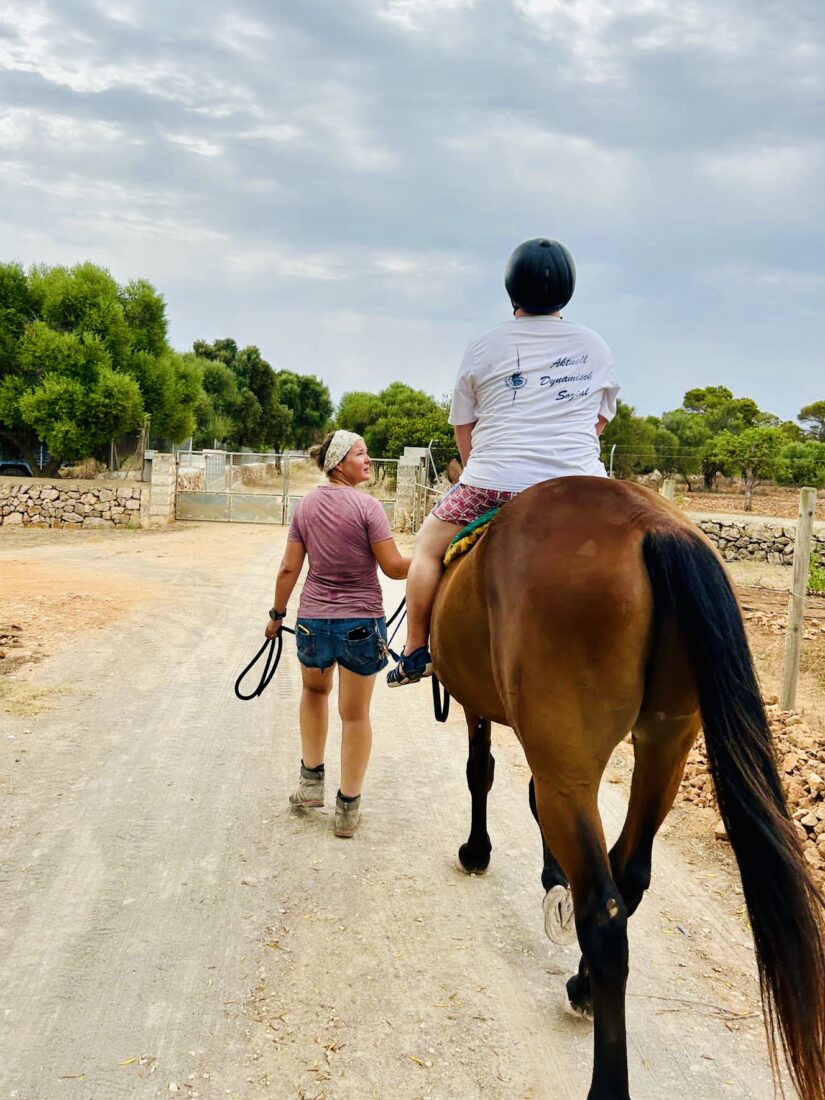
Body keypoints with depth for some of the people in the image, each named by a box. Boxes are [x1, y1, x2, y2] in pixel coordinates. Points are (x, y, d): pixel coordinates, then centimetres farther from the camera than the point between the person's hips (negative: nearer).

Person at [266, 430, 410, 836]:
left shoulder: (305, 506, 2)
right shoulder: (367, 506, -13)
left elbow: (288, 569, 4)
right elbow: (394, 568, -13)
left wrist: (277, 614, 15)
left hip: (313, 620, 4)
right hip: (361, 623, -4)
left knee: (315, 690, 31)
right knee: (355, 714, 9)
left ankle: (311, 779, 32)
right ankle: (348, 807, 18)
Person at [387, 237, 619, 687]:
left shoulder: (483, 347, 3)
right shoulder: (595, 345, 10)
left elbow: (463, 429, 9)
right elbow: (601, 420, 18)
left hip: (497, 481, -2)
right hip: (579, 488, 2)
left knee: (429, 544, 20)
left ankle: (415, 653, 19)